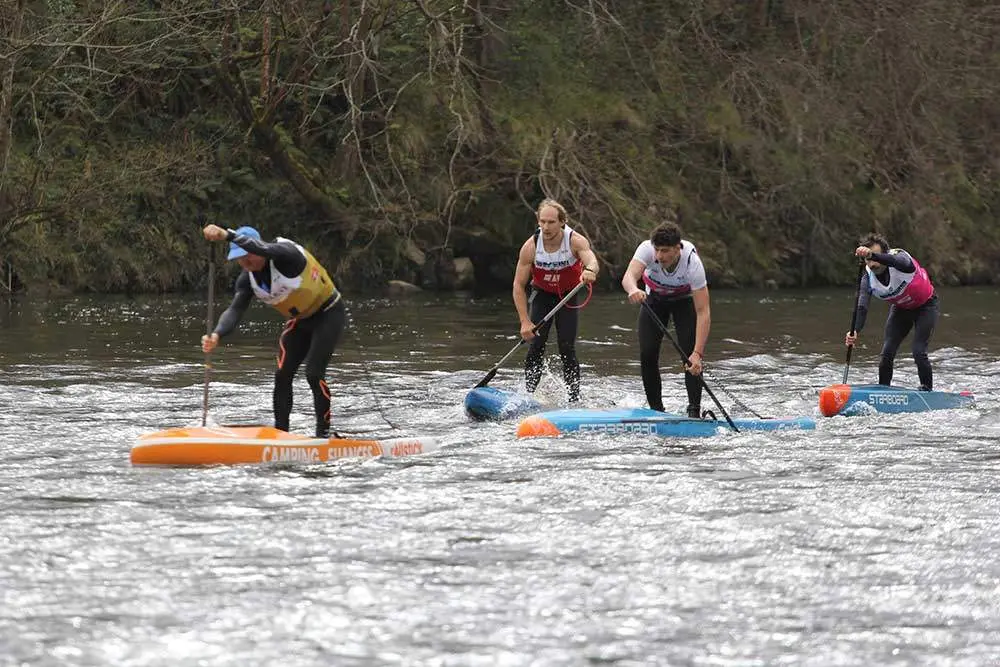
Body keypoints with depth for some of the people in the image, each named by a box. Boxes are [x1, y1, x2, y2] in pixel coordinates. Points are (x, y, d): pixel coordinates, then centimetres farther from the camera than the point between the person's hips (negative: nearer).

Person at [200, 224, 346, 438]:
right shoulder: (248, 279, -8)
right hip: (300, 321, 7)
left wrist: (227, 235, -64)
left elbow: (264, 250, -52)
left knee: (314, 373, -16)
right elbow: (235, 309, -19)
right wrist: (216, 335, -39)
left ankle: (323, 434, -5)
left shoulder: (286, 254, -30)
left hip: (328, 315, -7)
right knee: (282, 375, -4)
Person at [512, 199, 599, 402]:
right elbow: (519, 286, -18)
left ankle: (575, 400, -3)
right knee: (536, 346, -13)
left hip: (568, 296, -1)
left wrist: (590, 270, -71)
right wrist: (525, 322, -26)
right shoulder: (531, 247, -22)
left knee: (567, 349, -9)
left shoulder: (575, 241, -24)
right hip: (541, 295, 1)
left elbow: (591, 259, -45)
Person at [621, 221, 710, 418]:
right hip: (654, 299, 2)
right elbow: (629, 276, -50)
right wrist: (634, 290, -76)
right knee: (647, 354, -9)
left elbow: (703, 312, -39)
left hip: (684, 300, -2)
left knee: (689, 354, -19)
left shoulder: (692, 263, -38)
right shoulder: (647, 249, -34)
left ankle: (694, 411, -14)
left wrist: (698, 353, -48)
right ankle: (656, 410, 4)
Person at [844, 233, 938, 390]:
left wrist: (873, 255, -76)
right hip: (900, 309, 5)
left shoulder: (900, 256, -32)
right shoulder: (868, 277, -20)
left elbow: (902, 263, -59)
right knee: (886, 354, -6)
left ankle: (927, 391, -2)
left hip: (925, 306, -5)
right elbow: (862, 307, -28)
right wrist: (855, 331, -48)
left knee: (919, 352, -17)